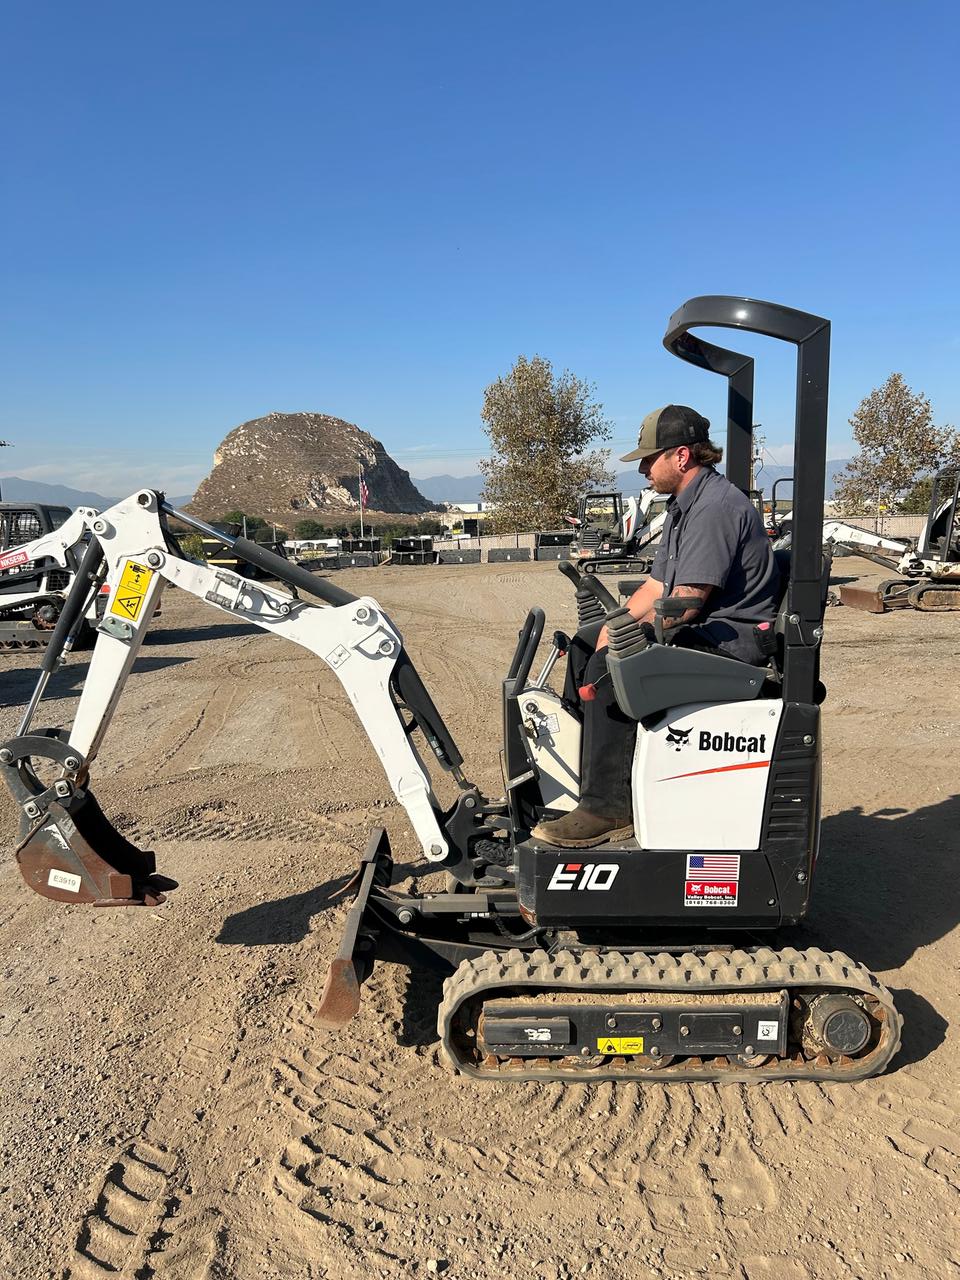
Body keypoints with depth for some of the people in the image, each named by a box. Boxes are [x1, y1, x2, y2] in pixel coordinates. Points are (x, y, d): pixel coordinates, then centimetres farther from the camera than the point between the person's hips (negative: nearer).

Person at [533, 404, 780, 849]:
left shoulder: (716, 507, -18)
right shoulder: (684, 504, 17)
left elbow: (686, 601, -25)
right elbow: (657, 585, 15)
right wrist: (612, 628, 0)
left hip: (731, 636, -11)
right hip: (700, 626, 11)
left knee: (610, 668, -28)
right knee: (585, 641, 13)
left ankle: (608, 809, -22)